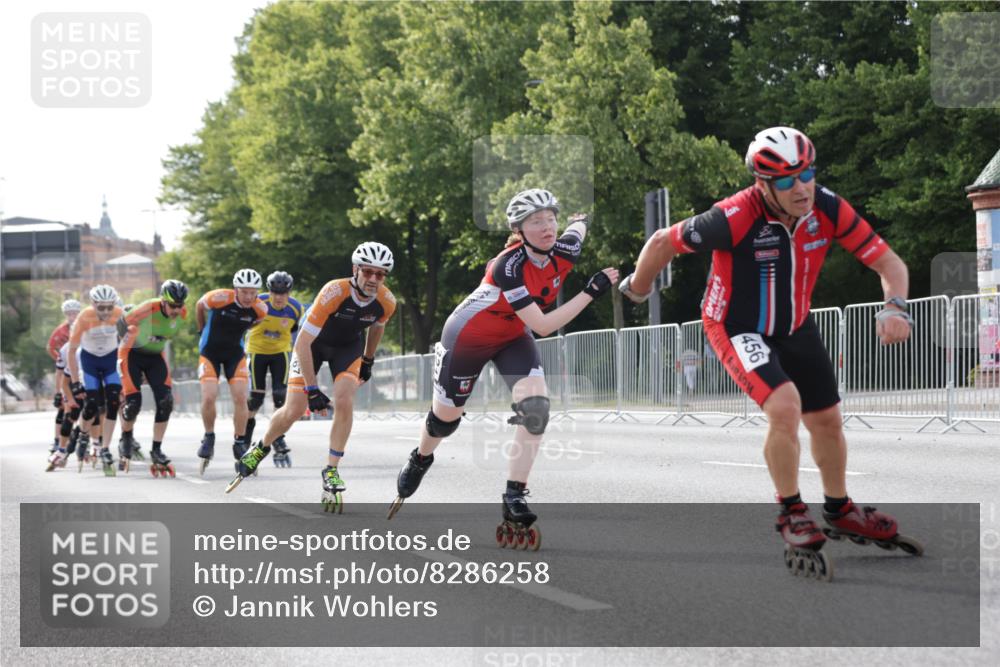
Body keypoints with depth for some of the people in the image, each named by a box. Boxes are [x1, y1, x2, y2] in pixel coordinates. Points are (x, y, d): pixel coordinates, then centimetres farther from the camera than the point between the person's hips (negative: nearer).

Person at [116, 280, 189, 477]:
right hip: (133, 354, -4)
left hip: (156, 356, 4)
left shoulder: (182, 314, -14)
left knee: (166, 401, -12)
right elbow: (123, 323, -16)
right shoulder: (148, 309, -31)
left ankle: (157, 450, -1)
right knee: (133, 402, -12)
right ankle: (126, 438, 20)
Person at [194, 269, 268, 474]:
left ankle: (239, 443, 5)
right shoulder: (218, 298, -25)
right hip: (210, 351, -2)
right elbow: (199, 306, -1)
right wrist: (202, 330, 12)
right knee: (209, 397, -16)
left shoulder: (260, 310, -14)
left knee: (240, 397, -10)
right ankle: (209, 438, 8)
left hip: (235, 353, 3)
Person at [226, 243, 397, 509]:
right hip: (313, 341, -3)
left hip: (348, 346, 3)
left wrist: (368, 361, 15)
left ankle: (331, 471, -6)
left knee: (344, 402, -20)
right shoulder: (334, 292, -37)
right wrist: (312, 389, -32)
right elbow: (302, 342, -32)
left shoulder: (387, 302, -24)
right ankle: (261, 448, 25)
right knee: (294, 410, -6)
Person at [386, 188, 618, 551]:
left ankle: (514, 497, -13)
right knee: (446, 416, 14)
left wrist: (579, 221, 31)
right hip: (466, 337, -5)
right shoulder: (509, 266, -37)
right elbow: (542, 325, -38)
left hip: (513, 338, 5)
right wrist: (591, 292, -39)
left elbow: (577, 225, 6)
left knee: (535, 408, -20)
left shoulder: (565, 252, -20)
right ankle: (420, 460, 48)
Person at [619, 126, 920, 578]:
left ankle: (838, 509, 41)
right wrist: (636, 291, -1)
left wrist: (894, 307, -36)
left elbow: (888, 262, -15)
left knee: (827, 421, 14)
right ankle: (792, 516, -6)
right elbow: (663, 243, -19)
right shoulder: (735, 218, -33)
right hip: (737, 330, -5)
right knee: (785, 407, -26)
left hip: (796, 327, 5)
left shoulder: (829, 210, -21)